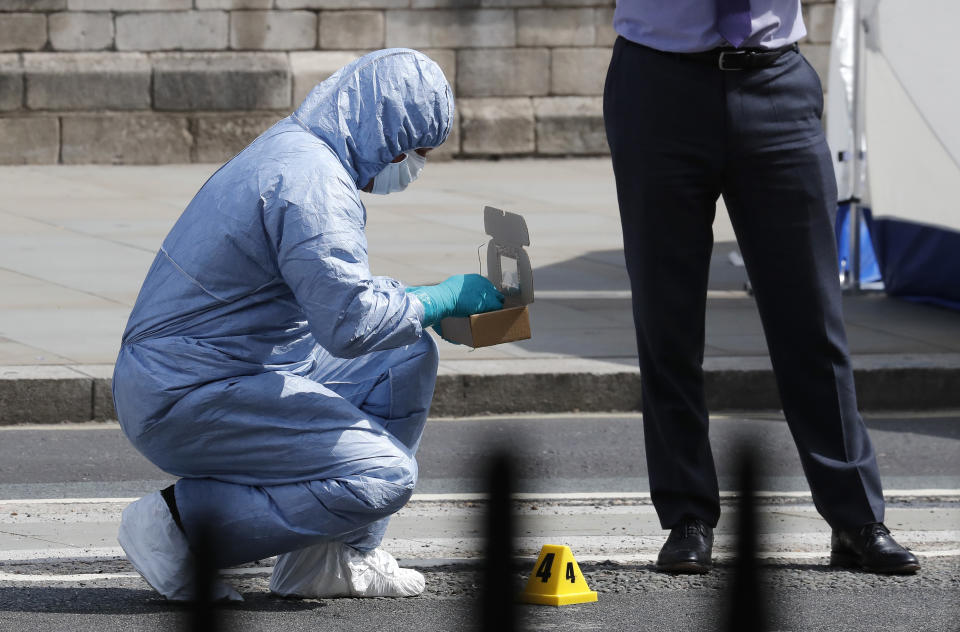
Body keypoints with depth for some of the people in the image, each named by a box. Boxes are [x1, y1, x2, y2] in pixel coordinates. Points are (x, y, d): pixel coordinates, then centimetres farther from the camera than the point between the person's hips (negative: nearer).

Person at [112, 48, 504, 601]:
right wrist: (443, 299, -10)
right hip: (185, 401, -11)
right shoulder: (314, 181, -19)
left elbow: (327, 289, 28)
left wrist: (418, 300, 13)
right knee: (385, 476, -19)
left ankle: (334, 560, 13)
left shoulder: (290, 149, 15)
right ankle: (182, 520, -11)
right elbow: (350, 322, -26)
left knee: (408, 359, 15)